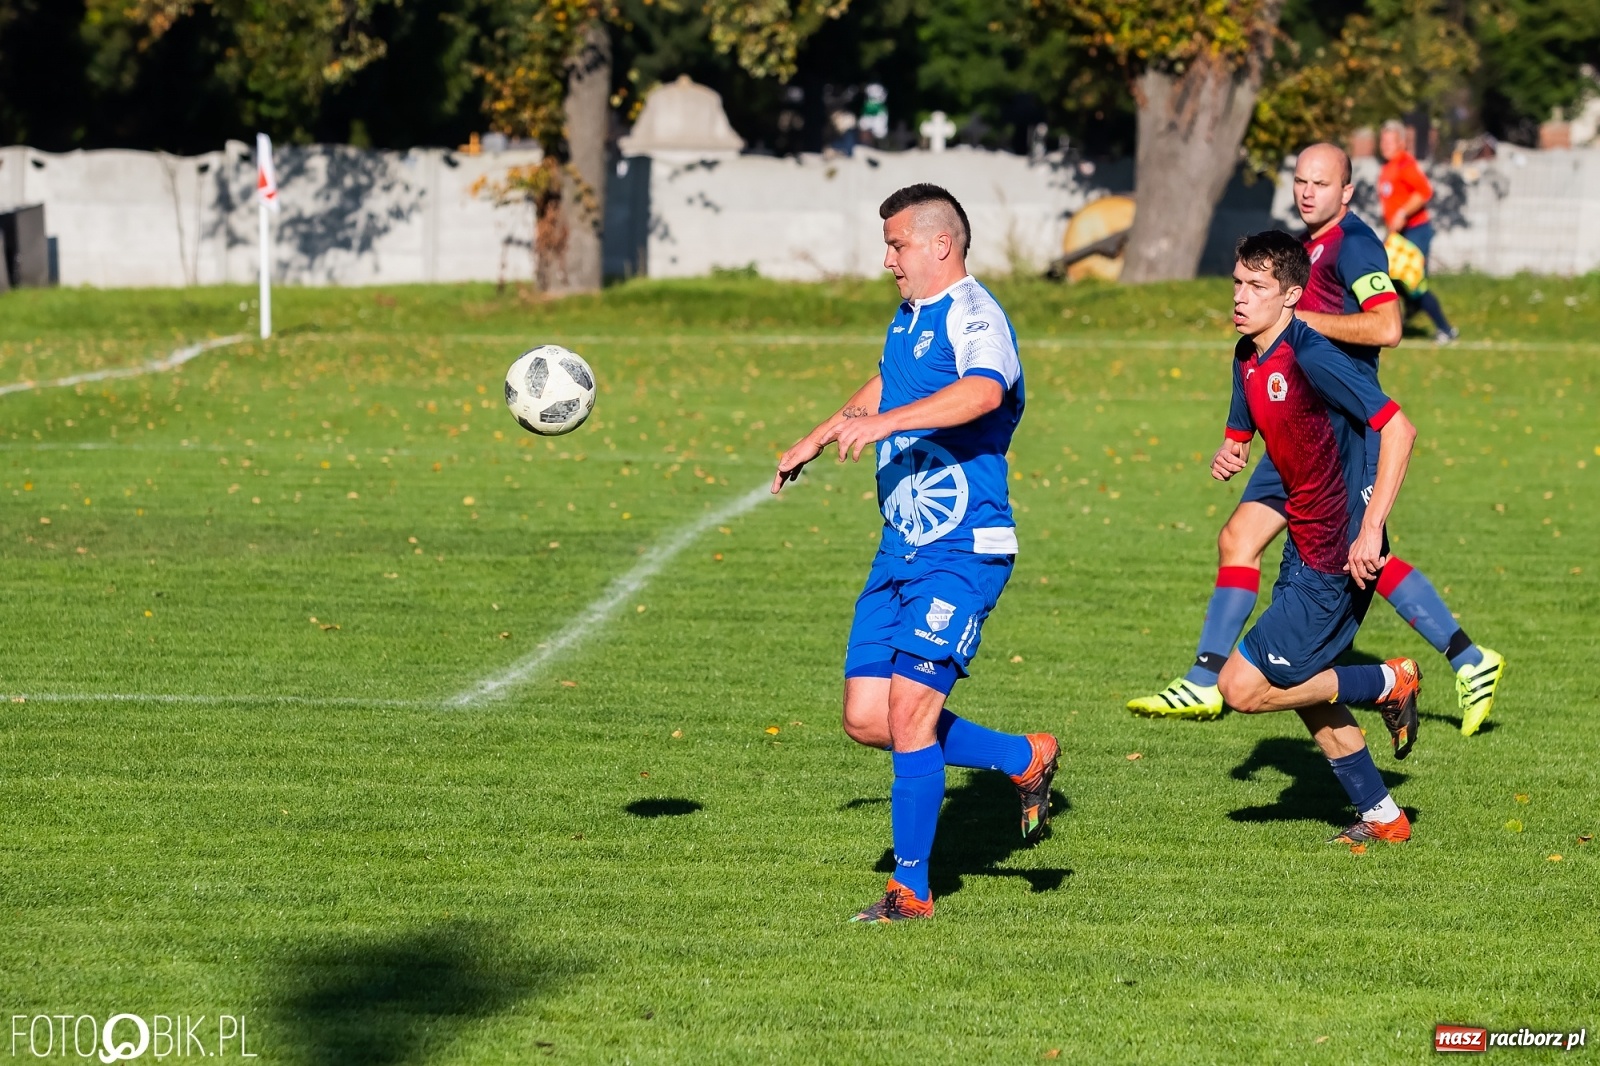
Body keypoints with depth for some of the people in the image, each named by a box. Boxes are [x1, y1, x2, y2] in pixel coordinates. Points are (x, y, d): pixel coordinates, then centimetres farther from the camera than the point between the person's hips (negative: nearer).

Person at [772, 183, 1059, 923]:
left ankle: (912, 889, -1)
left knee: (910, 710, -13)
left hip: (962, 551, -9)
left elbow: (983, 391, -36)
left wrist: (883, 422, -45)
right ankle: (1026, 760, 22)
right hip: (900, 550, 9)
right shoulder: (908, 320, 16)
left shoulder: (974, 316, -13)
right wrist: (815, 442, 50)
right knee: (867, 718, 4)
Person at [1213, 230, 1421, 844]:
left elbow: (1398, 429, -25)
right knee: (1302, 687, 18)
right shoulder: (1247, 358, 7)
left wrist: (1370, 529, -29)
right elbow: (1240, 433, 22)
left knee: (1244, 687, -8)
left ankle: (1389, 683, 6)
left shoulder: (1310, 357, -20)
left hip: (1338, 557, -9)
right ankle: (1382, 817, 29)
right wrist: (1227, 456, -4)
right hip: (1305, 546, 9)